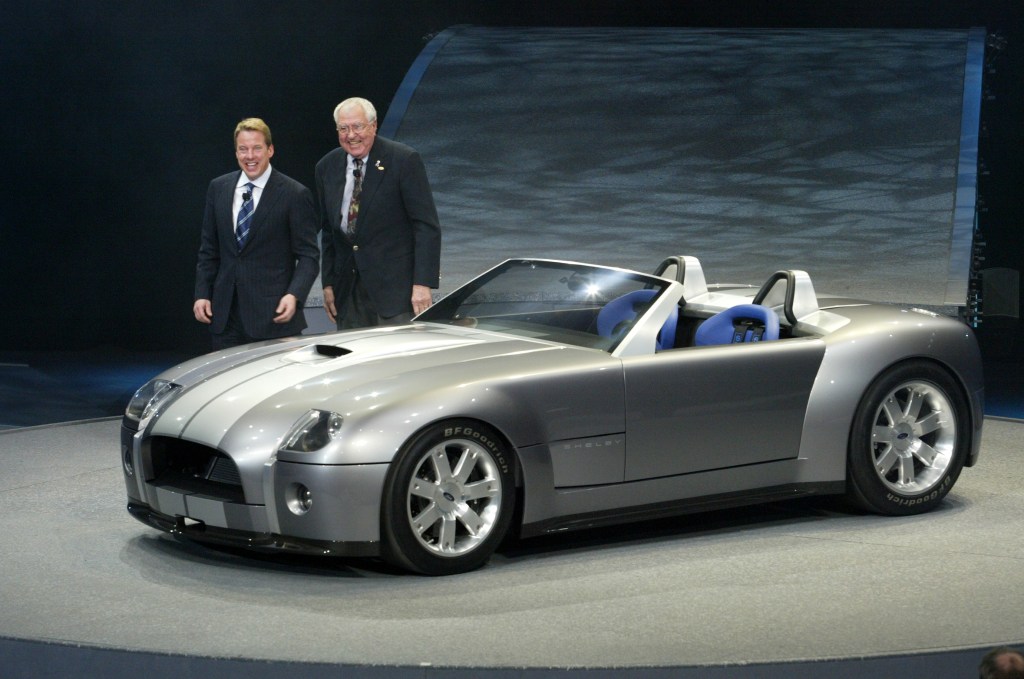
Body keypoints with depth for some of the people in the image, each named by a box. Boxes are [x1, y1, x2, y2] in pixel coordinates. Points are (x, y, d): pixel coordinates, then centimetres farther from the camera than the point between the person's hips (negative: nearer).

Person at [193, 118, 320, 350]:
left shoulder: (295, 194, -5)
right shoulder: (218, 188, 10)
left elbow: (308, 255, -5)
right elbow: (209, 249, 15)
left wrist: (294, 295, -20)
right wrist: (202, 294, 6)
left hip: (273, 315, -4)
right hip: (225, 315, 4)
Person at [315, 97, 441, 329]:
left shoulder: (404, 160, -8)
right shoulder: (327, 167, 8)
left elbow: (427, 225, -9)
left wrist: (423, 283, -16)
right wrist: (328, 283, 11)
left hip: (394, 284, -5)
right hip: (347, 288, 5)